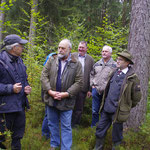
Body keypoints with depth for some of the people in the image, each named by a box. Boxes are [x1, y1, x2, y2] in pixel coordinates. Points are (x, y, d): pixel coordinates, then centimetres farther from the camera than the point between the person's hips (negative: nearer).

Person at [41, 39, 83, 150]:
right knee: (52, 124, 18)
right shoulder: (51, 61, 3)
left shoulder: (76, 64, -5)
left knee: (66, 127, 5)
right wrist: (50, 91, -12)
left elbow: (79, 82, -8)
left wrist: (66, 94, -16)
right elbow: (44, 76, 0)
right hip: (51, 99, 3)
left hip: (66, 101, -3)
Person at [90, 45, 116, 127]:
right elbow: (91, 75, 20)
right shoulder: (97, 64, 10)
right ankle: (93, 126, 27)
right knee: (95, 110, 12)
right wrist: (92, 85, 10)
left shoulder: (114, 65, -3)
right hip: (96, 90, 4)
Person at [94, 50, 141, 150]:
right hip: (106, 108, 6)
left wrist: (127, 107, 3)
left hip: (118, 111, -6)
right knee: (100, 129, 15)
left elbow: (136, 97, -7)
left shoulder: (132, 78, -13)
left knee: (116, 133, 11)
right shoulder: (115, 72, 6)